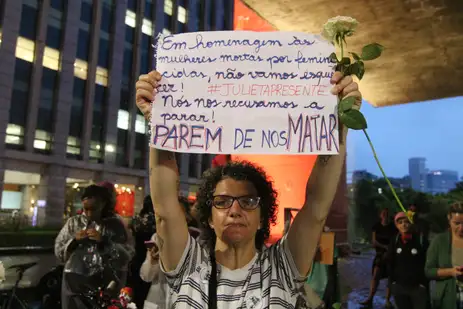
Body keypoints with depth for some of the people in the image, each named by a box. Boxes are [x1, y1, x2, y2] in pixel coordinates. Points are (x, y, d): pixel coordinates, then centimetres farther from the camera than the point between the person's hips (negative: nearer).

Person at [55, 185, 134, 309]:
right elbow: (58, 252, 8)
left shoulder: (115, 224, 1)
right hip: (75, 284, 2)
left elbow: (126, 256, -6)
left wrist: (104, 241, -15)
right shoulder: (73, 222, 8)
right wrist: (73, 240, -8)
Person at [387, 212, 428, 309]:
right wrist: (392, 281, 4)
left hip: (418, 287, -3)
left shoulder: (421, 239, -7)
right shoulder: (394, 241, 3)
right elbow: (390, 263, 8)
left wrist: (423, 283, -8)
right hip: (399, 287, 3)